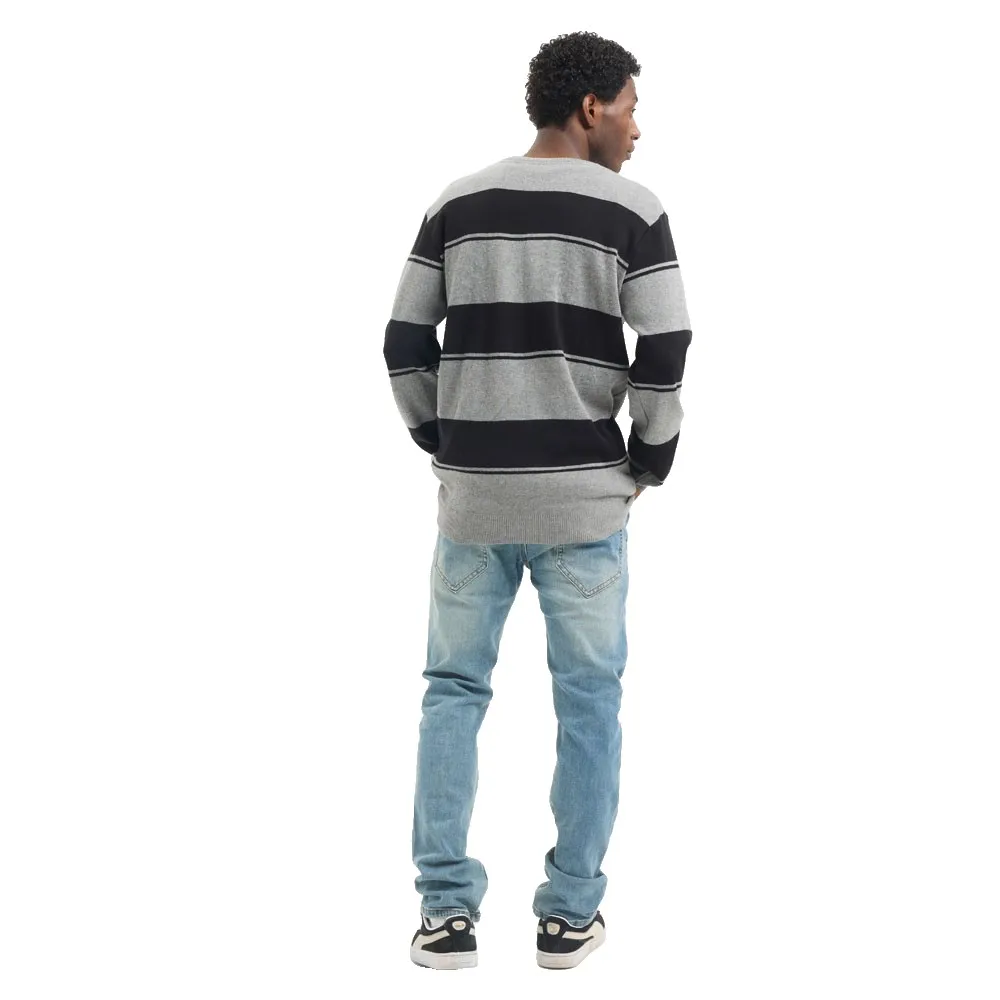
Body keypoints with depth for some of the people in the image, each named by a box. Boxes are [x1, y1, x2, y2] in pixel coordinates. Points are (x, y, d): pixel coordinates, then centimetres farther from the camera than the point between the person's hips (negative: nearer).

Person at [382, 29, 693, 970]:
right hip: (582, 501, -3)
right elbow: (665, 356, -11)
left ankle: (446, 908, 10)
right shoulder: (631, 211, -5)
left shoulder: (456, 205, 5)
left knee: (454, 690, 13)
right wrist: (648, 462, 5)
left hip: (471, 497, 3)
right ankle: (569, 912, 14)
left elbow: (405, 345, 3)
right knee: (587, 699, 9)